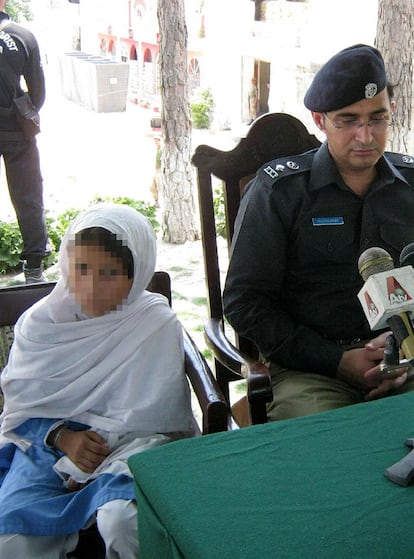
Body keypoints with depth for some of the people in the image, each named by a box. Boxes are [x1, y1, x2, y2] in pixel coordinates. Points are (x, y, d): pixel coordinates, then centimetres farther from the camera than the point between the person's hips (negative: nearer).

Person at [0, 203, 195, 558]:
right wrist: (62, 437, -14)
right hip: (48, 441, 2)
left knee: (124, 521, -33)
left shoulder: (158, 325, -6)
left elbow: (150, 413, -9)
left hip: (131, 442, -1)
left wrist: (91, 454, -15)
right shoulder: (40, 322, 3)